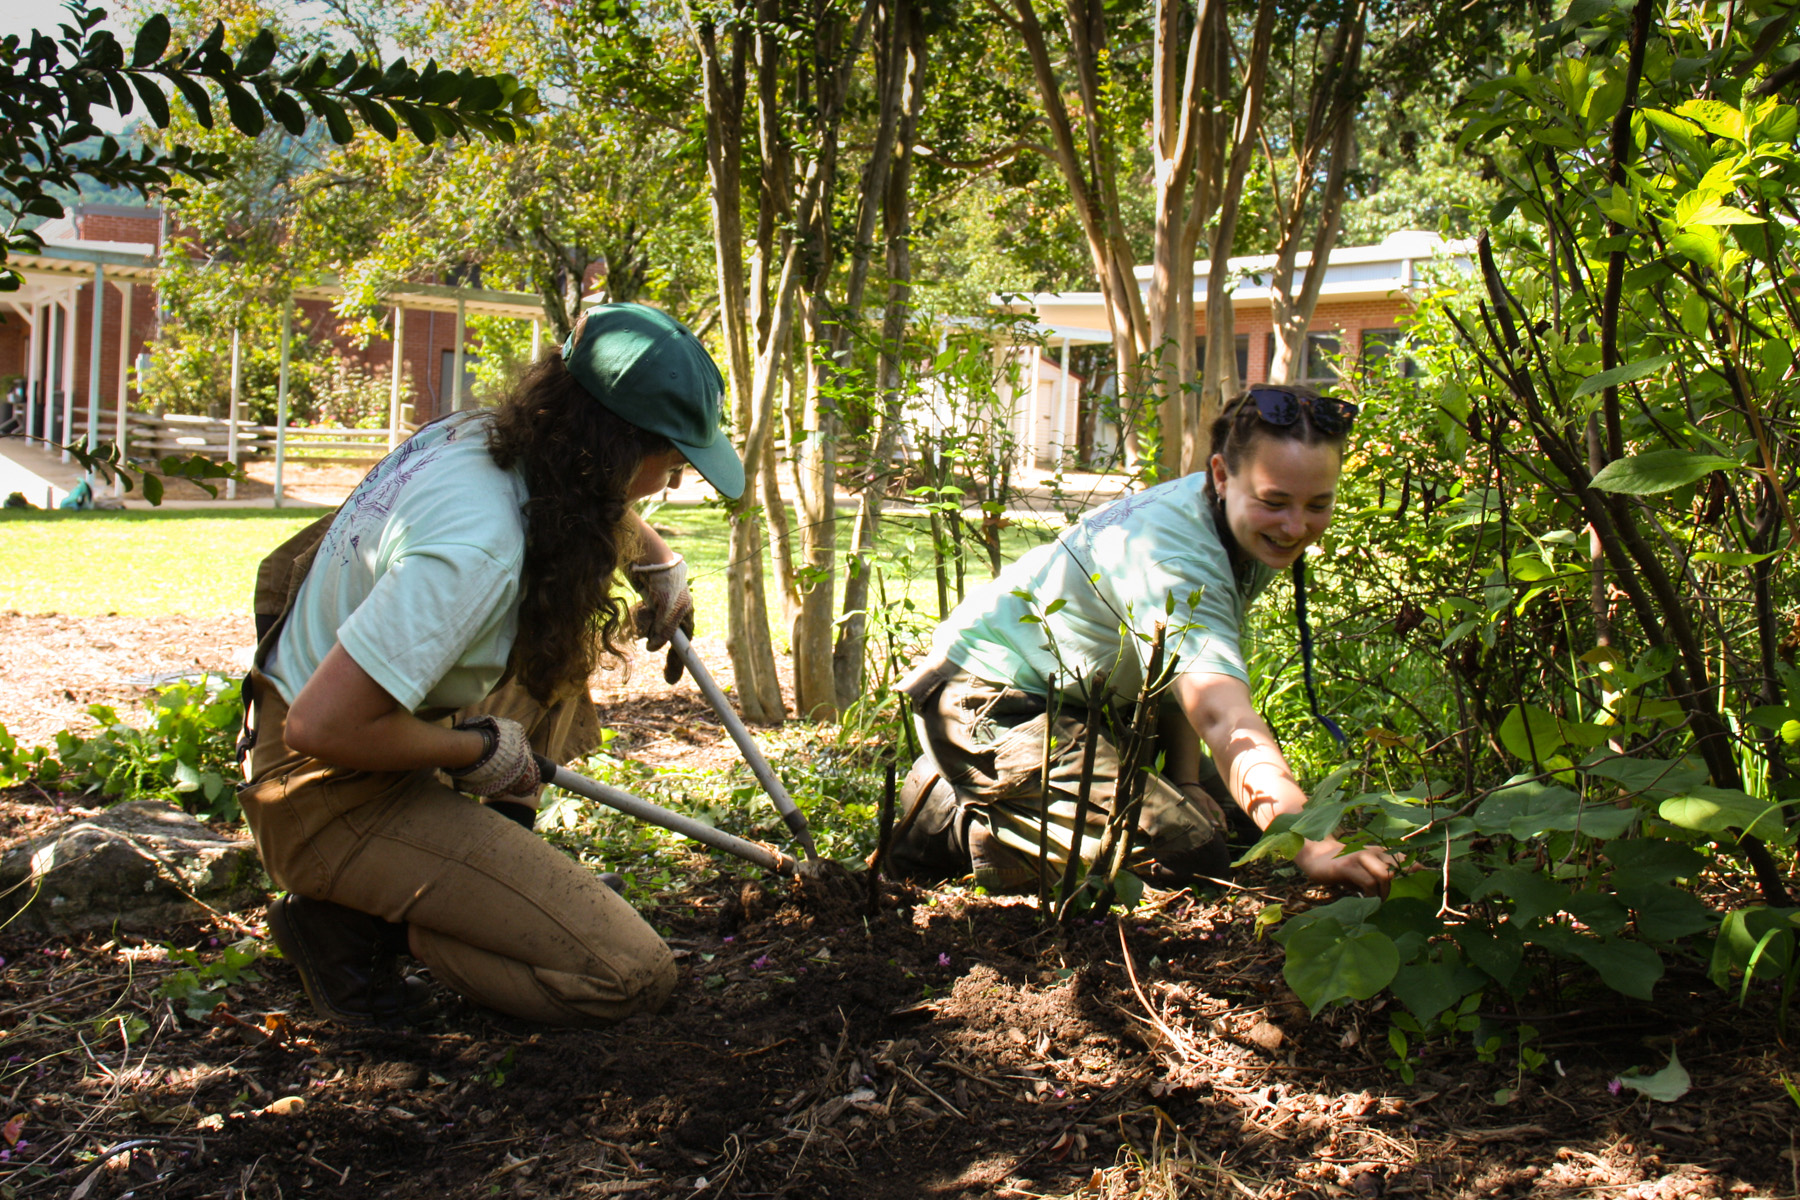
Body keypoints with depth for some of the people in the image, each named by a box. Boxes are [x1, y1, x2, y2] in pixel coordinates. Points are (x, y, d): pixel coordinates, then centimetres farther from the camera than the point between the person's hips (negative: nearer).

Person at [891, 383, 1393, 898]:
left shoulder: (1258, 531, -5)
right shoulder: (1171, 552, -35)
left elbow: (1189, 669, 7)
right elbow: (1224, 719, -49)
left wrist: (1185, 776, -4)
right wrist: (1313, 847, -61)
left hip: (1079, 696, 10)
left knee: (1219, 806, 23)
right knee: (1184, 854, -23)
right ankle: (956, 825, -5)